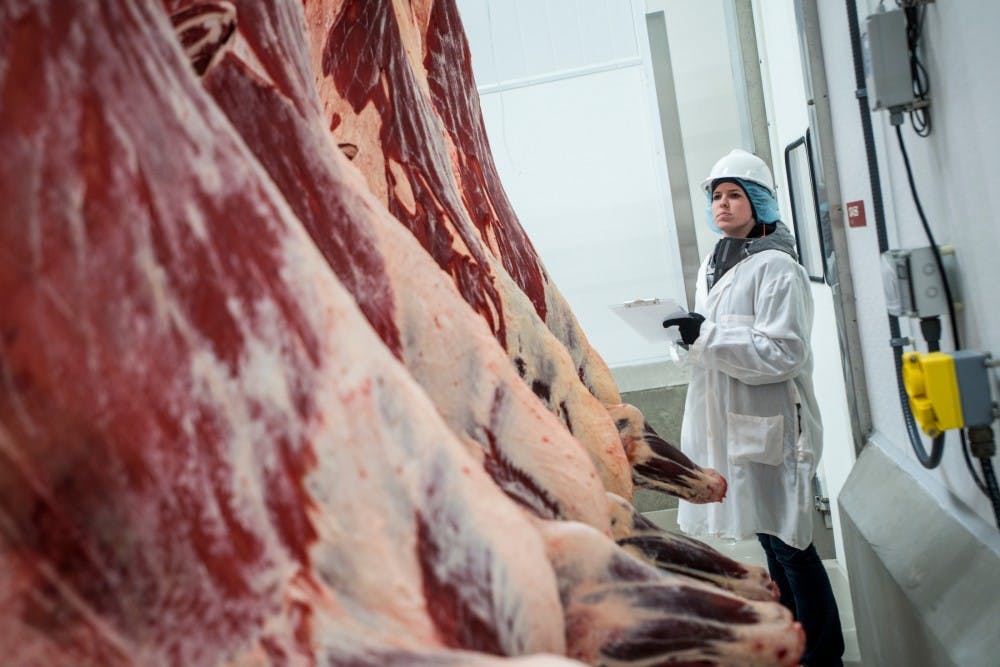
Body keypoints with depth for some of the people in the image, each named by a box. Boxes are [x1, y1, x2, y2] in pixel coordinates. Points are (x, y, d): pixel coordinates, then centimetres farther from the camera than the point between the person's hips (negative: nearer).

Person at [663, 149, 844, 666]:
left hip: (769, 425, -8)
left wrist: (708, 334, -21)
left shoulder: (776, 267, -12)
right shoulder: (712, 267, 13)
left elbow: (784, 352, -19)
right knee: (770, 539, 18)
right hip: (725, 424, 8)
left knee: (790, 543, 0)